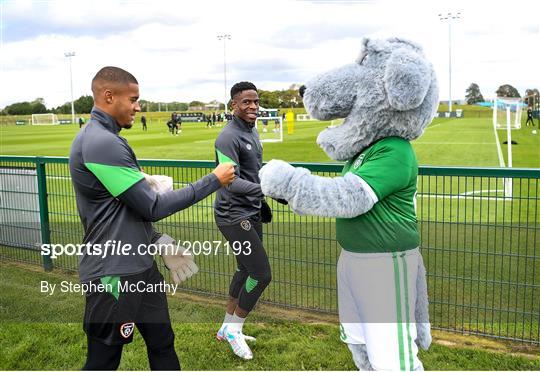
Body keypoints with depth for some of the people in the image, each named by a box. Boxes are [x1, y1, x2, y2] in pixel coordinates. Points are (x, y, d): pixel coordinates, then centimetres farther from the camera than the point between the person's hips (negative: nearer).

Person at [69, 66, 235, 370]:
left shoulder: (105, 139, 11)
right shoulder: (101, 142, -20)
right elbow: (153, 207, -19)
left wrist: (160, 241, 12)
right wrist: (213, 181, -12)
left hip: (140, 266, 10)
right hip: (114, 274, -10)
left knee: (162, 344, 19)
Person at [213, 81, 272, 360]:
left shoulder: (252, 132, 12)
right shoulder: (228, 137, -18)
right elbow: (230, 182, -26)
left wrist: (261, 203, 24)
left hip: (251, 213, 10)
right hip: (233, 215, -10)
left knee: (246, 270, 17)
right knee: (261, 274, -8)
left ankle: (227, 328, 32)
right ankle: (234, 328, 13)